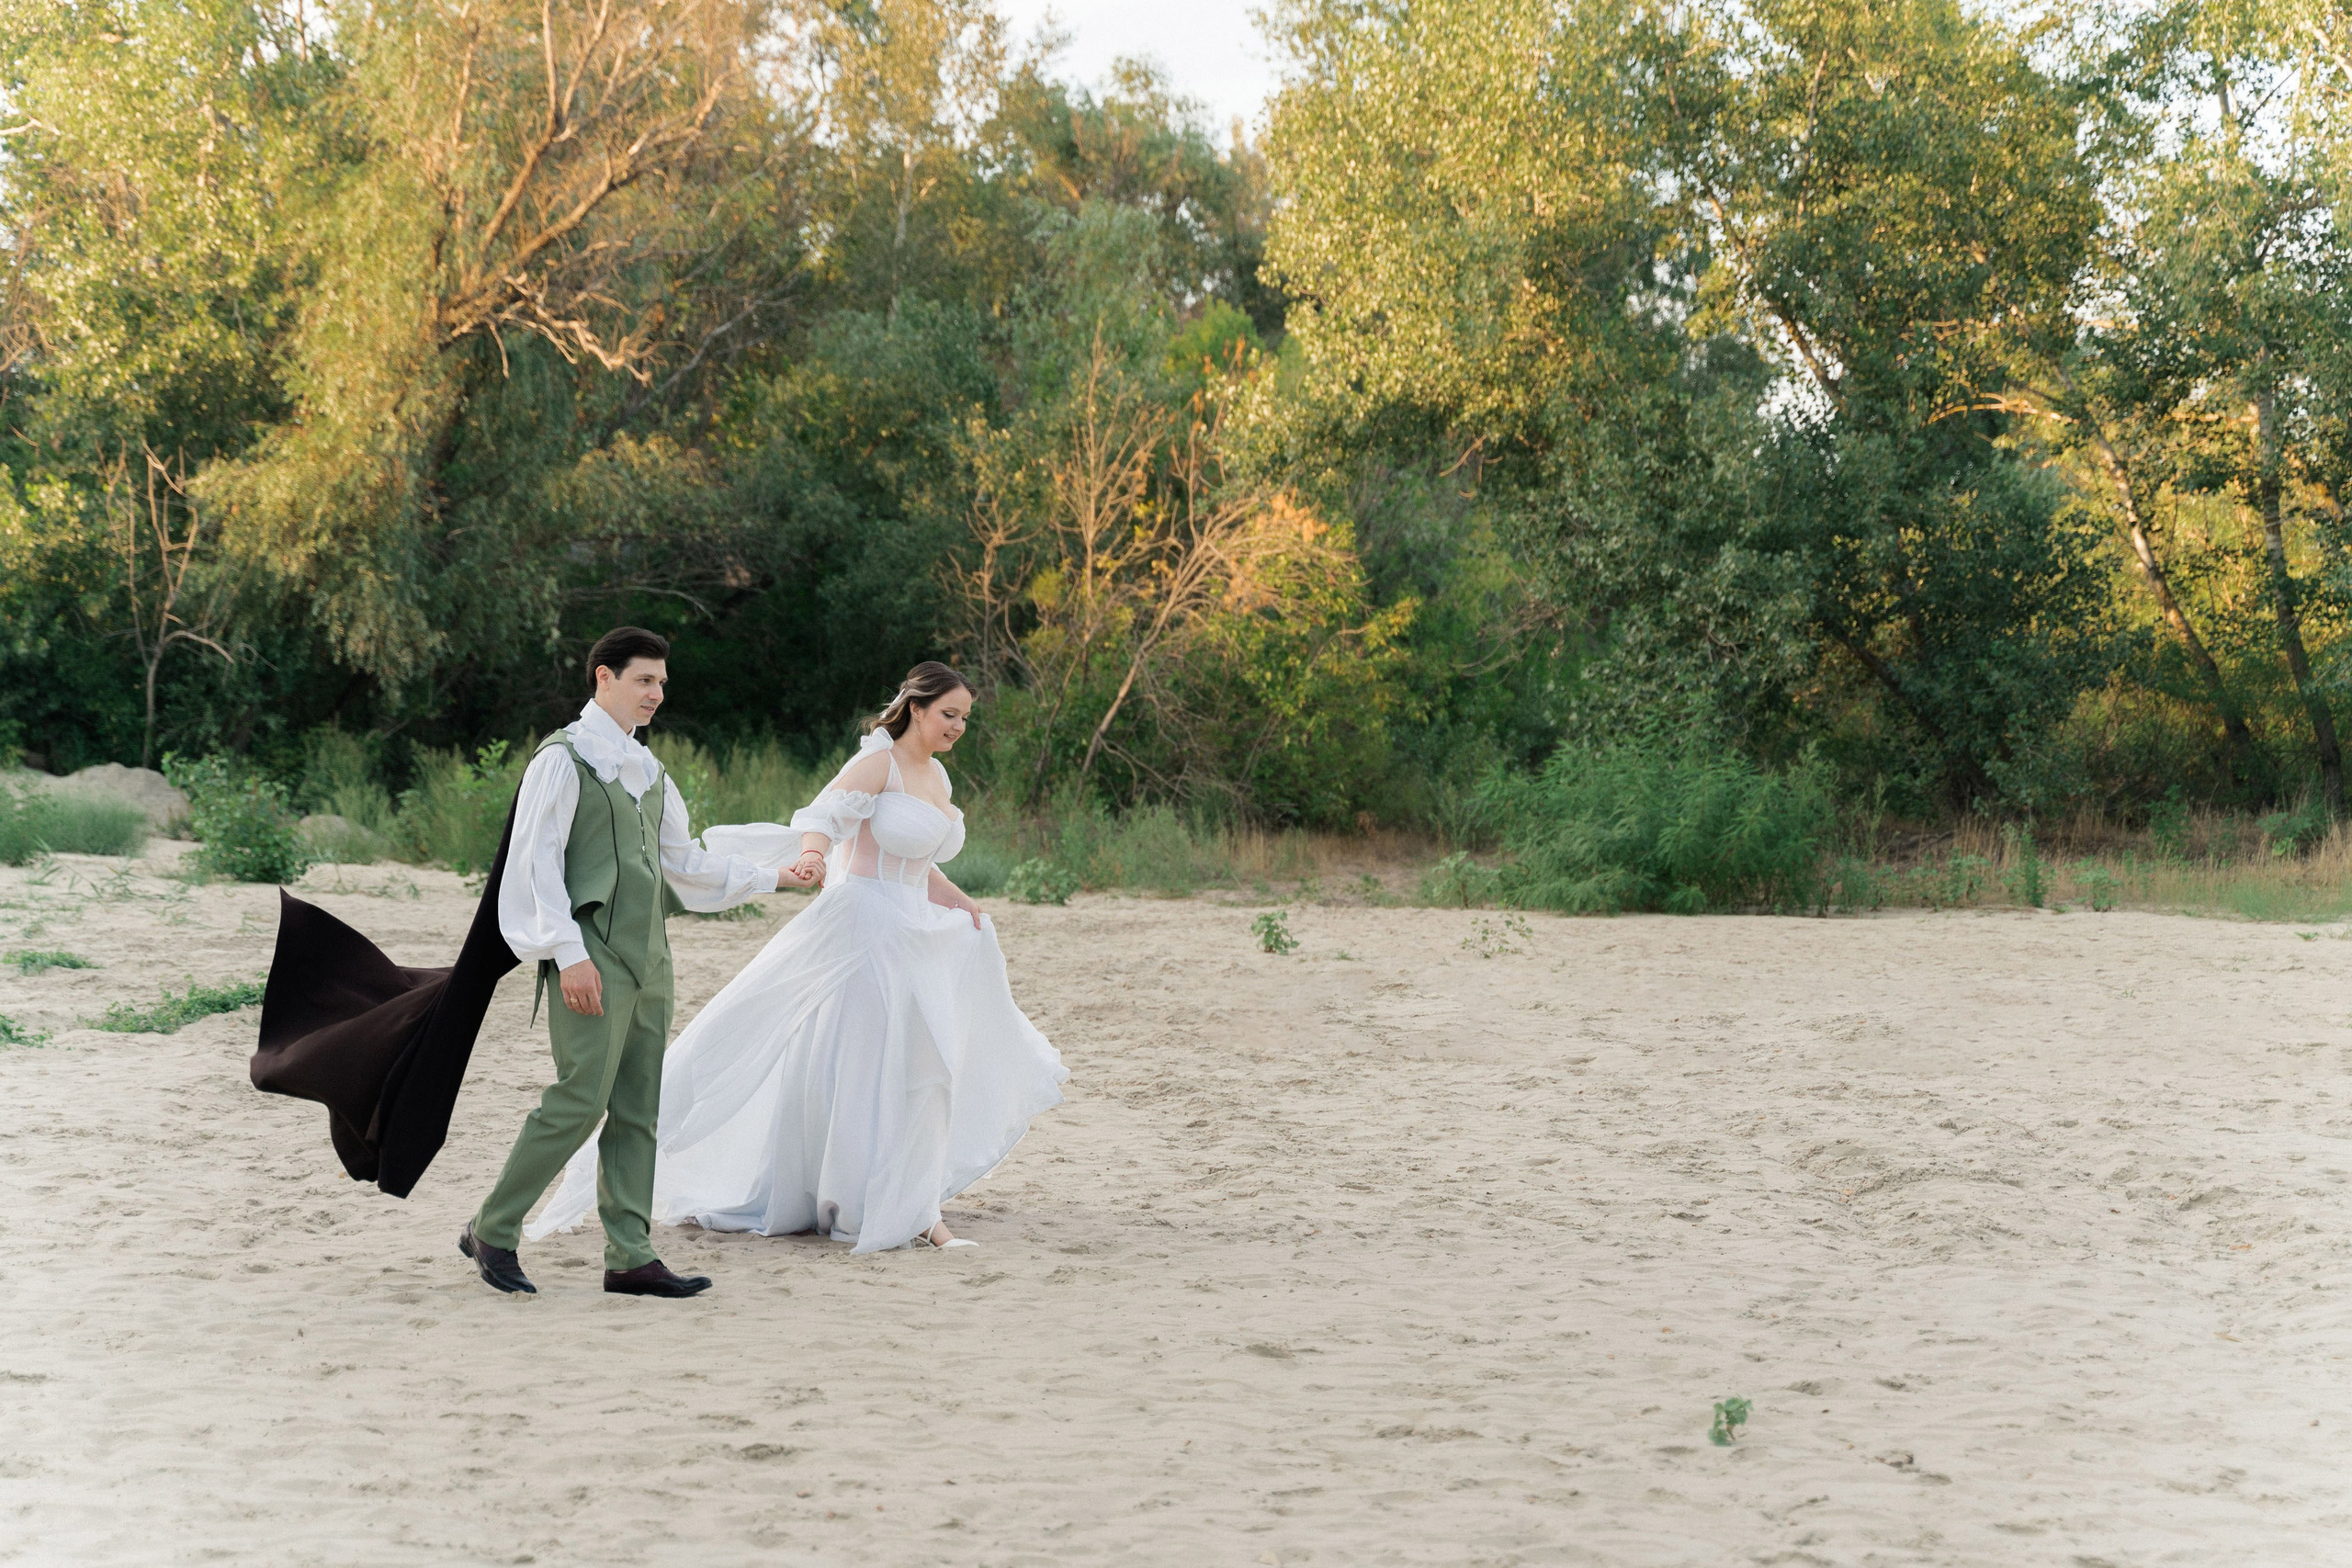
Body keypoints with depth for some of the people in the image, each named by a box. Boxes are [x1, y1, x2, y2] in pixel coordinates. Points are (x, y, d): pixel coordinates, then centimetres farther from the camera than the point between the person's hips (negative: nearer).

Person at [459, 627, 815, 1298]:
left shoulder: (647, 770, 18)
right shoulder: (564, 758, -5)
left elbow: (684, 862, 26)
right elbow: (537, 859, -12)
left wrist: (771, 876, 23)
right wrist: (568, 952, -18)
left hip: (647, 956, 8)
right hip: (594, 958, -8)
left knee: (639, 1108, 6)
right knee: (581, 1099, -12)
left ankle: (629, 1256, 8)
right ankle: (491, 1231, 0)